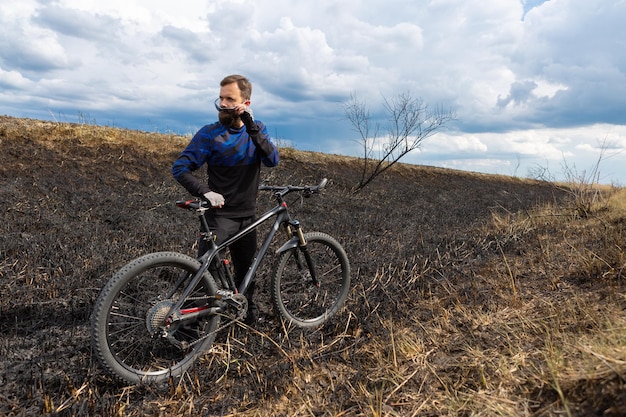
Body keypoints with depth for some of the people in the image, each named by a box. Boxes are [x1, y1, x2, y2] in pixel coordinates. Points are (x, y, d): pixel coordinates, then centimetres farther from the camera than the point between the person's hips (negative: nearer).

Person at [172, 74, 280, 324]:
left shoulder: (257, 129, 3)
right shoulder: (210, 134, -9)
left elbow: (272, 160, -13)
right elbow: (180, 168, -13)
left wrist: (252, 128, -24)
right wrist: (205, 192, -29)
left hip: (248, 216, 4)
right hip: (219, 215, -4)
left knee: (246, 271, 17)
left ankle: (248, 316, 36)